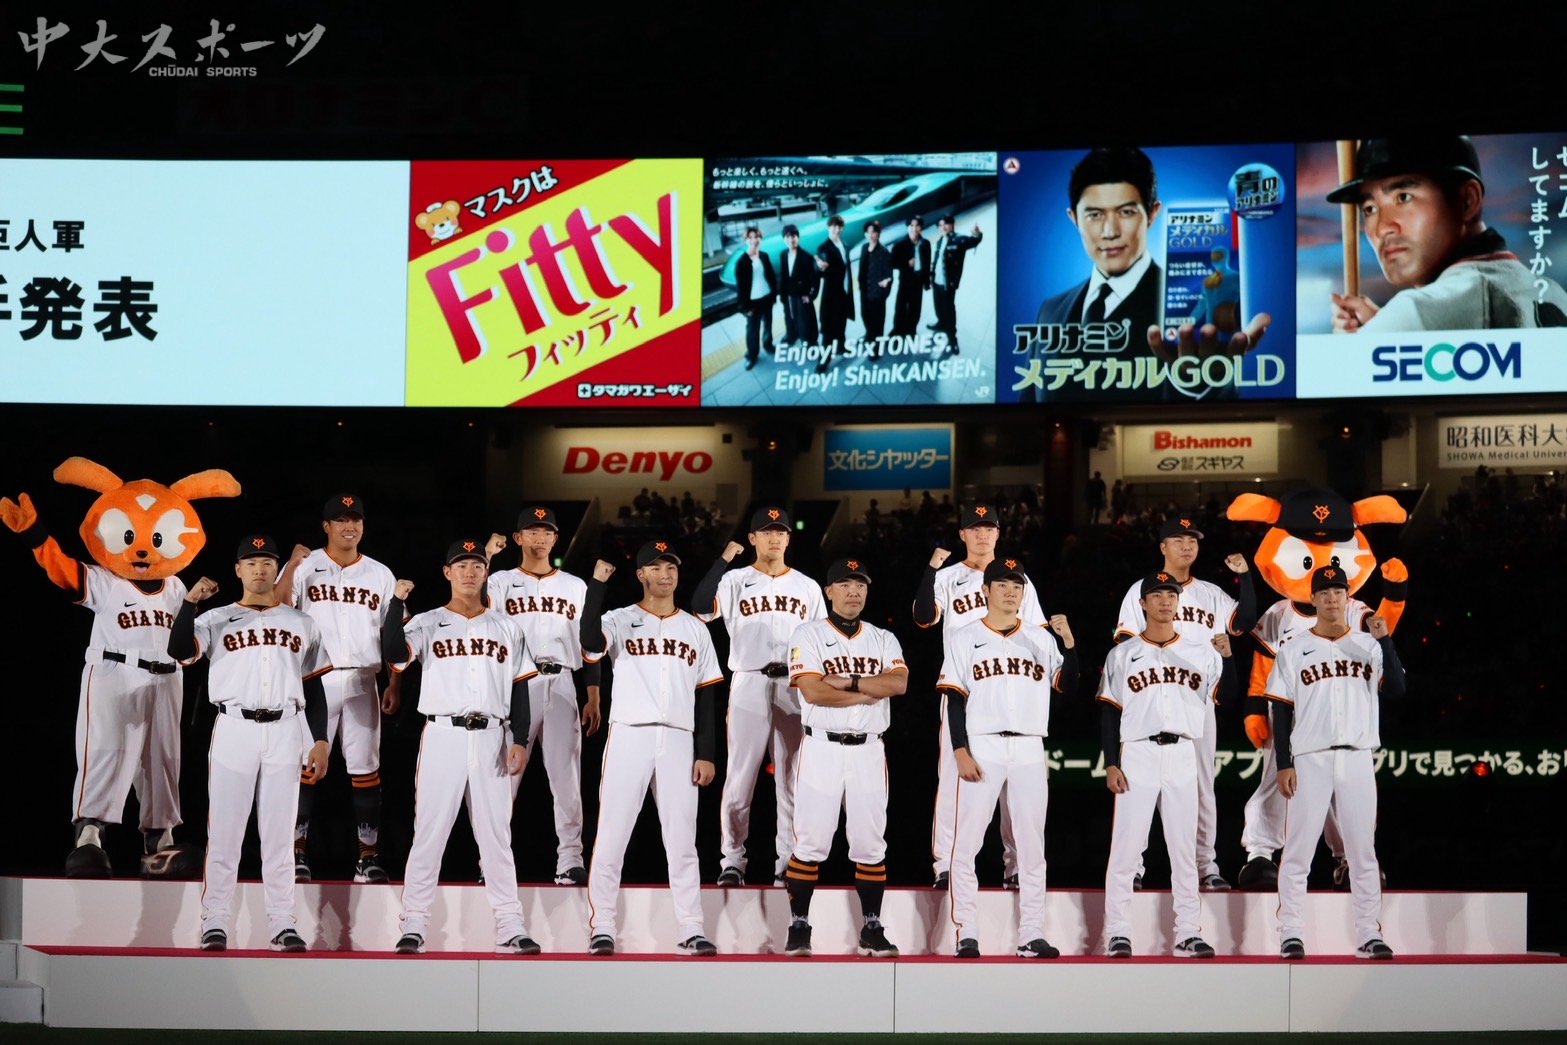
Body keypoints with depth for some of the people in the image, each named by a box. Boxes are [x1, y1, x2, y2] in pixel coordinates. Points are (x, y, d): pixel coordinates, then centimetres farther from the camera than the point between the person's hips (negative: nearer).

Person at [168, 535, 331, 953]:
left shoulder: (300, 624, 14)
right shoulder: (217, 620, 6)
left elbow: (314, 687, 13)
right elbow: (179, 651, -11)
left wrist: (320, 741, 5)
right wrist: (190, 601, -22)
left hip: (284, 732, 2)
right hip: (233, 729, -2)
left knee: (279, 834, 5)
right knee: (224, 831, -2)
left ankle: (283, 926, 7)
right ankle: (215, 925, 2)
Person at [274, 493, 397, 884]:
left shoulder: (380, 575, 11)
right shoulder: (304, 567, 3)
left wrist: (395, 685, 4)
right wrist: (292, 566, -23)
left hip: (362, 683, 2)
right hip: (314, 680, -2)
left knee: (366, 771, 3)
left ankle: (369, 858, 7)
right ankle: (297, 855, 5)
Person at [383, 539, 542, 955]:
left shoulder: (507, 628, 13)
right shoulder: (427, 624, 5)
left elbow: (519, 687, 11)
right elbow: (393, 652, -13)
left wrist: (520, 740, 2)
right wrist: (397, 601, -21)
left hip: (491, 738, 2)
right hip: (443, 735, -2)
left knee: (497, 835, 5)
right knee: (429, 832, -2)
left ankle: (510, 928, 8)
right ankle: (413, 926, 2)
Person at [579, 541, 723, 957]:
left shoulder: (695, 629, 14)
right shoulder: (620, 620, 4)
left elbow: (706, 695, 12)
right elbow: (591, 642, -20)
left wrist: (706, 754, 4)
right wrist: (597, 583, -20)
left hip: (678, 741, 2)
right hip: (629, 736, -2)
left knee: (682, 840, 4)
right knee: (611, 835, -2)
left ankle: (691, 930, 7)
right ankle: (602, 928, 5)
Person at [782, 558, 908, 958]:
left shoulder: (883, 639, 12)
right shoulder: (809, 635, 0)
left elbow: (898, 683, -7)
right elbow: (812, 691, -14)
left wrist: (848, 681, -13)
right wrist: (867, 693, -8)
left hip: (868, 750, 3)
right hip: (822, 748, -3)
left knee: (871, 844, 5)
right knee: (810, 842, -4)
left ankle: (872, 931, 11)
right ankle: (798, 928, 3)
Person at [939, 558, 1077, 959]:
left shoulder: (1041, 638, 11)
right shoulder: (965, 639, 4)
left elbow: (1068, 688, 2)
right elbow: (955, 701, -1)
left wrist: (1069, 642, -12)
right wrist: (961, 752, -10)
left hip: (1029, 750, 3)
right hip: (982, 748, -3)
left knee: (1032, 846, 5)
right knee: (968, 842, -4)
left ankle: (1031, 936, 10)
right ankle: (966, 934, 2)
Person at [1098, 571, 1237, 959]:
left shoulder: (1201, 650, 10)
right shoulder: (1123, 654, 5)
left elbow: (1228, 696, 1)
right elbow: (1110, 713, 3)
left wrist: (1227, 657, -14)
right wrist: (1111, 764, -6)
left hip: (1181, 756, 2)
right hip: (1137, 755, -2)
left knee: (1184, 849, 5)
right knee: (1125, 848, -3)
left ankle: (1188, 934, 9)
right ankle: (1118, 934, 2)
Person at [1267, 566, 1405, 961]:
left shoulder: (1369, 646, 9)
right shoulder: (1294, 651, 5)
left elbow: (1396, 690, -4)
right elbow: (1281, 710, 3)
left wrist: (1385, 641, -13)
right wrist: (1283, 764, -5)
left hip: (1357, 760, 1)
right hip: (1310, 761, -1)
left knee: (1363, 851, 4)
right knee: (1298, 850, -1)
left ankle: (1369, 936, 8)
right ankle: (1291, 935, 3)